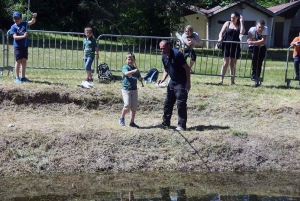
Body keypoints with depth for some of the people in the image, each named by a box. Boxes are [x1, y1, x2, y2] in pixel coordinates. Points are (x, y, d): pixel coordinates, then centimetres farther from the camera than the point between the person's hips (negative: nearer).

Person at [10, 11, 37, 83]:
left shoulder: (24, 24, 6)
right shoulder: (13, 27, -5)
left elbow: (32, 22, -2)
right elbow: (15, 37, -15)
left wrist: (34, 17, -22)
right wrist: (23, 36, -27)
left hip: (25, 46, 4)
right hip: (18, 46, -4)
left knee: (24, 61, 8)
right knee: (18, 61, -1)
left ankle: (23, 77, 16)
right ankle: (17, 78, 6)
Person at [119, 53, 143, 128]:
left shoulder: (136, 69, 11)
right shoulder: (125, 67, -4)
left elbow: (140, 79, 11)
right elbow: (126, 73, -25)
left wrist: (141, 78, -13)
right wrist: (134, 71, -42)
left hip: (134, 89, 5)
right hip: (126, 89, -5)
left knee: (134, 107, 5)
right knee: (127, 105, -15)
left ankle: (132, 122, 14)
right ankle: (122, 118, 9)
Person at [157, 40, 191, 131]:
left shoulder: (177, 54, -21)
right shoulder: (164, 57, 3)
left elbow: (187, 68, -18)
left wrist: (188, 82, -20)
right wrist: (163, 79, -4)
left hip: (181, 83, -8)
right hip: (172, 82, 8)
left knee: (181, 104, -6)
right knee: (167, 103, 12)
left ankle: (182, 125, 2)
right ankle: (166, 123, 23)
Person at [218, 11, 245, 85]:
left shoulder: (239, 25, 6)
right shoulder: (227, 23, 6)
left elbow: (242, 32, -14)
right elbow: (221, 32, 2)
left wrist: (241, 22, -9)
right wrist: (220, 38, -18)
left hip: (235, 46, 1)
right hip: (227, 45, -1)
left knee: (233, 64, 7)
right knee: (225, 63, -6)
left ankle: (232, 81, 10)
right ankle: (221, 80, -6)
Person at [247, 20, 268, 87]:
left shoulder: (265, 29, -22)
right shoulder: (252, 29, -26)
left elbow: (263, 41, -31)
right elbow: (248, 41, -34)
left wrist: (253, 42, -39)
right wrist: (259, 42, -39)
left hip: (261, 47, 2)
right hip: (253, 47, -2)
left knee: (260, 62, -7)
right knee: (254, 56, -30)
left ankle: (257, 78, 5)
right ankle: (253, 74, -20)